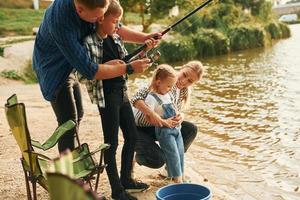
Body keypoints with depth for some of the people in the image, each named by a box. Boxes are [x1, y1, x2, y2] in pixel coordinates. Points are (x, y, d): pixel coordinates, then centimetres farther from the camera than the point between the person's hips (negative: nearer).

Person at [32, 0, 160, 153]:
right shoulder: (60, 21, -40)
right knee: (69, 122, -12)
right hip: (53, 68, -8)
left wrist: (144, 38, -14)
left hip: (68, 67, 8)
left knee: (78, 114, 17)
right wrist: (129, 68, -32)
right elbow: (88, 70, -36)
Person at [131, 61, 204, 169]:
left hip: (158, 128, 7)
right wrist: (153, 114, -48)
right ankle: (136, 156, 11)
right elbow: (136, 98, -31)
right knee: (158, 160, -26)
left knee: (191, 129, -9)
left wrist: (180, 116, -21)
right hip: (140, 128, -7)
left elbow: (176, 112, 5)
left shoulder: (184, 92, 1)